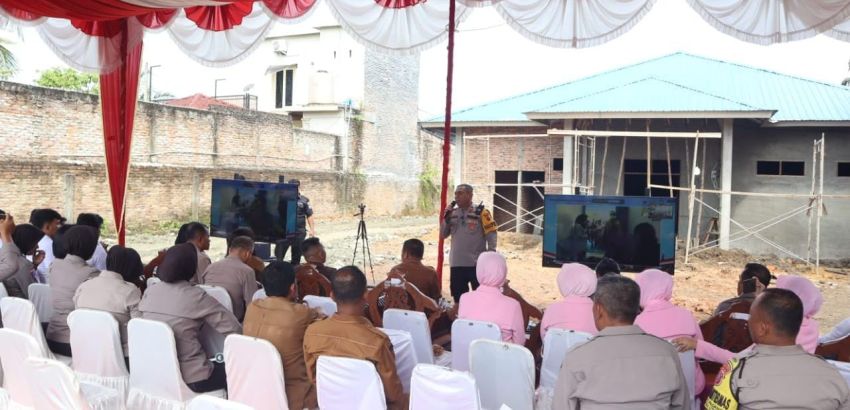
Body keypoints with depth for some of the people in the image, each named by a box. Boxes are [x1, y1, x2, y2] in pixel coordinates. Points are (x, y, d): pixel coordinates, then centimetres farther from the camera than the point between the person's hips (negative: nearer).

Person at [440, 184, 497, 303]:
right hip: (456, 264, 5)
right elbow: (443, 235, 11)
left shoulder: (481, 212, -7)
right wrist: (446, 218, -4)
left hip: (477, 264, -5)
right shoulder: (452, 214, 10)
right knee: (459, 298, 13)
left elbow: (491, 235, -9)